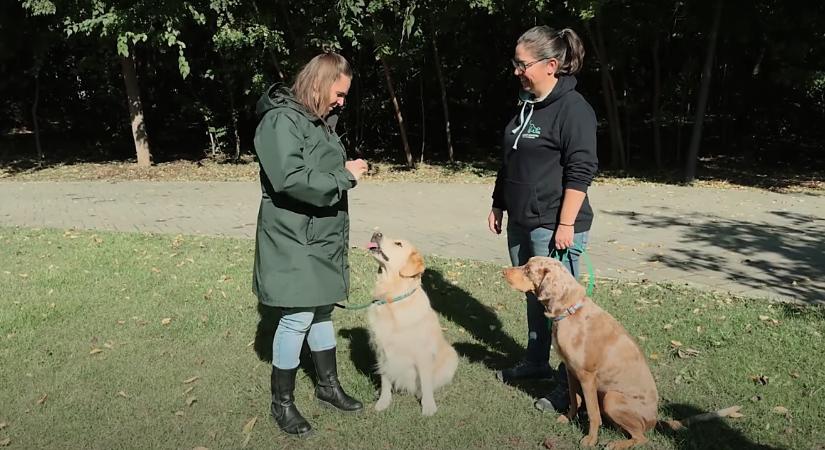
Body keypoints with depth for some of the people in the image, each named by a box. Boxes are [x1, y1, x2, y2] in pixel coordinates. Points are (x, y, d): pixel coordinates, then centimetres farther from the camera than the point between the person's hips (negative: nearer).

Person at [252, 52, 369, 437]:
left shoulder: (319, 120, 13)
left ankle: (328, 385, 33)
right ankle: (282, 403, 15)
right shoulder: (281, 120, -16)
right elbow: (290, 179, -29)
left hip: (323, 238, 9)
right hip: (294, 242, -9)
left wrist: (348, 172, 6)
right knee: (298, 318, -3)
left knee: (322, 310, 17)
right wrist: (344, 177, -19)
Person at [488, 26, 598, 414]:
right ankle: (536, 363, 35)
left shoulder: (572, 107, -14)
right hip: (521, 222, 9)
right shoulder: (526, 104, 13)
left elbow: (581, 171, -18)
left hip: (553, 226, -8)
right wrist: (499, 204, 20)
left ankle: (570, 384, 12)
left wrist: (566, 225, -20)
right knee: (534, 297, 19)